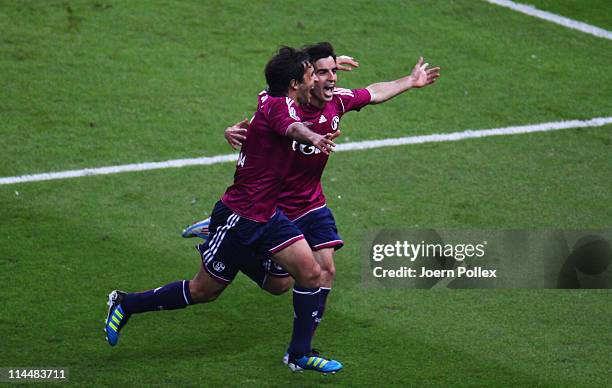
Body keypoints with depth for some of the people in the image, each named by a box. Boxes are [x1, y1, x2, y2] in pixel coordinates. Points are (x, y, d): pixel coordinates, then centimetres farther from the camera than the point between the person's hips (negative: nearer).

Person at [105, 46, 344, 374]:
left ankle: (300, 354, 11)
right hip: (240, 217, -9)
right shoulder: (279, 106, -22)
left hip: (266, 217, 9)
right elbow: (292, 127, -48)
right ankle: (125, 304, 24)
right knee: (203, 291, 6)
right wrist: (314, 138, -71)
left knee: (310, 273, -2)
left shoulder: (270, 100, 5)